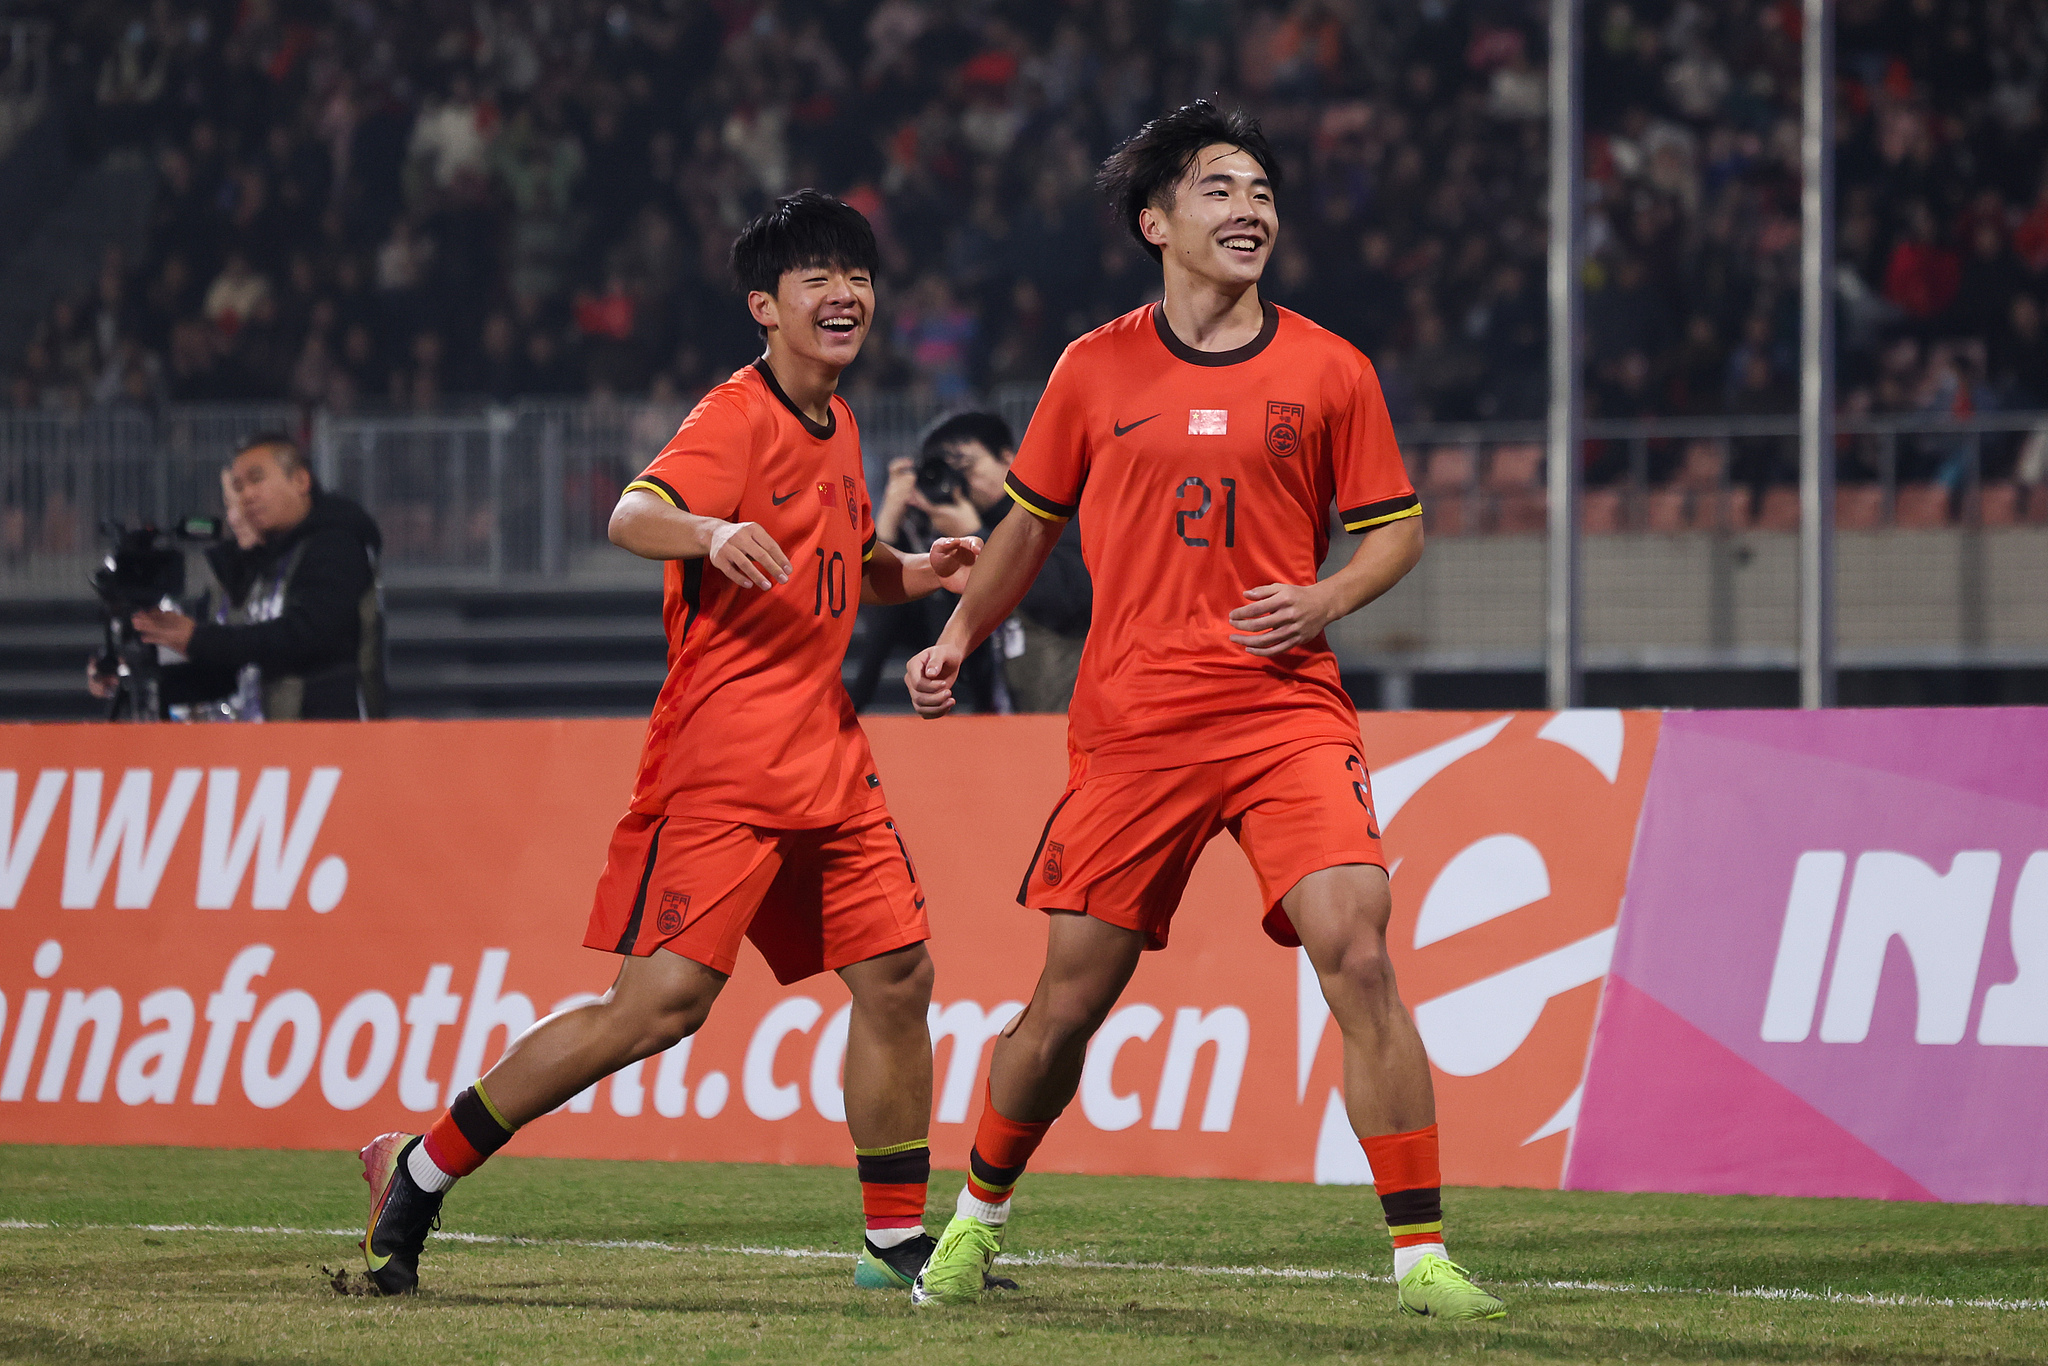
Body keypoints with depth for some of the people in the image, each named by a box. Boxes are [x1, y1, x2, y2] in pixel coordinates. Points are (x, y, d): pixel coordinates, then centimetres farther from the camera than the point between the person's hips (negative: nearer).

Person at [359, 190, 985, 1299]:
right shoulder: (737, 418, -11)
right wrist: (710, 532, -50)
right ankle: (418, 1171, -4)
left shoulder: (835, 422, 16)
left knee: (896, 975, 2)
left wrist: (917, 573, 12)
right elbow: (632, 516, -29)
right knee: (662, 1000, -14)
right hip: (720, 757, -8)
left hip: (825, 752, 8)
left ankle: (897, 1241, 13)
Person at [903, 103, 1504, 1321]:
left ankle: (1423, 1257, -14)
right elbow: (1034, 522, 21)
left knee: (1359, 956, -18)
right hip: (1132, 720, 1)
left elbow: (1397, 529, 11)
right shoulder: (1095, 372, 7)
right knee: (1071, 995, 5)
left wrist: (1327, 599, -7)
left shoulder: (1329, 372, 4)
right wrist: (957, 640, 15)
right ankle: (978, 1220, 30)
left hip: (1288, 708, -1)